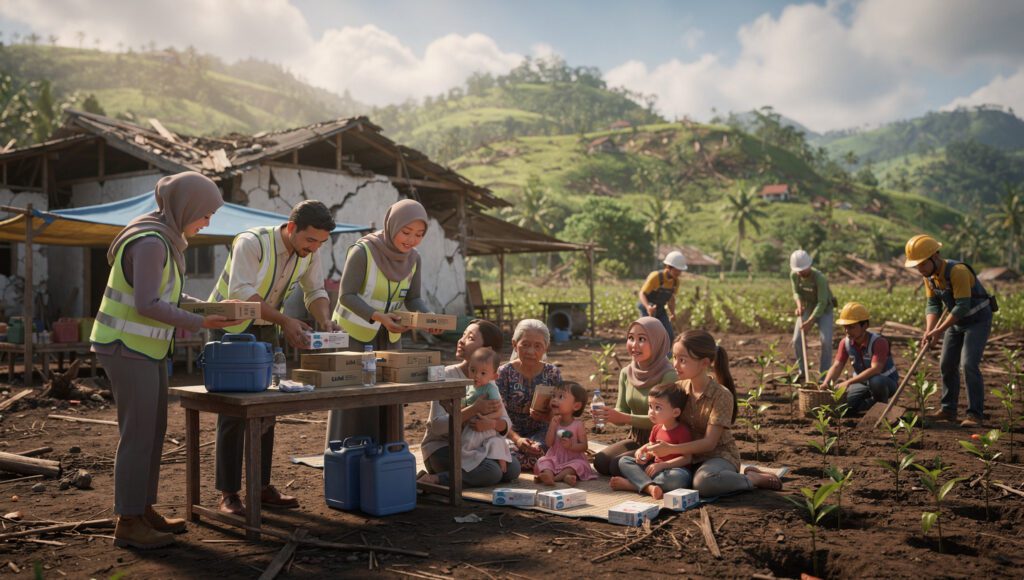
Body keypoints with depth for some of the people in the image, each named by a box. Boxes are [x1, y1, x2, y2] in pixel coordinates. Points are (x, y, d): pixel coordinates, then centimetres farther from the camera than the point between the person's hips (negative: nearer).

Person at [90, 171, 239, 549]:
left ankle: (143, 511, 22)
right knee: (138, 434, -4)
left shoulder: (165, 238, 9)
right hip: (127, 348, -10)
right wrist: (199, 324, -19)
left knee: (153, 431, 13)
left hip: (145, 348, 10)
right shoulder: (151, 242, -21)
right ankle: (128, 525, 4)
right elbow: (147, 304, -27)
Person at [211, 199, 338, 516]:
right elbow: (240, 292, -36)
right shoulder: (252, 243, -27)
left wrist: (325, 321, -20)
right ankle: (228, 494, 1)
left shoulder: (310, 252, -7)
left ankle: (262, 487, 16)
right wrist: (285, 321, -44)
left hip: (265, 330, 6)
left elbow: (316, 291, 1)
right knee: (233, 412, -7)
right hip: (230, 326, -6)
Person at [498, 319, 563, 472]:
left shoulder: (552, 373, 2)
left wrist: (548, 416, -20)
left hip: (542, 433, 0)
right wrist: (517, 438, -24)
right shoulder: (504, 373, -3)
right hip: (512, 433, 0)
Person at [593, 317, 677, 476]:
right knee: (600, 461, -16)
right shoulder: (626, 373, 2)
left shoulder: (668, 376, -18)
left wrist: (624, 418, -29)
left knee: (618, 465, -24)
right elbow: (621, 411, 7)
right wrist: (608, 415, -16)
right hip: (635, 439, 6)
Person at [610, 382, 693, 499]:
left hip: (673, 469, -6)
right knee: (624, 460, -7)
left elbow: (687, 458, -17)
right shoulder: (656, 428, 10)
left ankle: (631, 484, -33)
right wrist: (640, 453, -5)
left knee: (680, 477, -41)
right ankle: (649, 487, -34)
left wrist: (662, 465, -22)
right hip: (654, 467, 6)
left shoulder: (682, 431, -11)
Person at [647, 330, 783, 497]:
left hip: (719, 456, -9)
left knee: (703, 482, -40)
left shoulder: (722, 395, -17)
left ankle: (752, 478, -7)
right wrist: (651, 447, -14)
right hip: (690, 456, 9)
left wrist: (670, 449, -30)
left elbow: (709, 443, -21)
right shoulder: (678, 389, 0)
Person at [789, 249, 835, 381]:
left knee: (826, 340, -18)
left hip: (824, 309, -5)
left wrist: (810, 321, -39)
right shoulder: (794, 276, -15)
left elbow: (822, 302, -33)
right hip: (807, 308, 5)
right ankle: (803, 372, 10)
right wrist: (799, 304, -20)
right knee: (797, 340, -5)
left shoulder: (819, 278, -32)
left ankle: (824, 374, -6)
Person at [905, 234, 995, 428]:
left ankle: (975, 415, -10)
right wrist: (929, 330, -18)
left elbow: (963, 306, -30)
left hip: (978, 319, -8)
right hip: (957, 320, 8)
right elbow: (933, 304, -3)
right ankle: (948, 410, 19)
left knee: (968, 364, -17)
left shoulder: (957, 271, -30)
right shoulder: (929, 275, -5)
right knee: (947, 364, 8)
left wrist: (940, 330, -28)